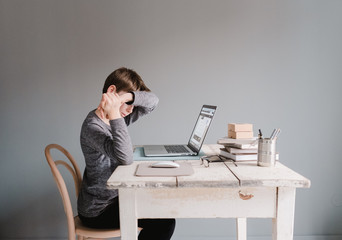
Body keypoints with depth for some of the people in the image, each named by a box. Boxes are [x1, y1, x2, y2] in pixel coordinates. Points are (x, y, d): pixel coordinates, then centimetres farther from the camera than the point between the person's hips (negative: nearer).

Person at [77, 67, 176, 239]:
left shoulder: (116, 118, 2)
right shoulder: (92, 126, -24)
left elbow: (152, 102, -4)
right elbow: (125, 158, -38)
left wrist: (129, 95, -22)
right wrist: (114, 116, -39)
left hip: (112, 198, 9)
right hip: (97, 211, -9)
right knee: (165, 222, -11)